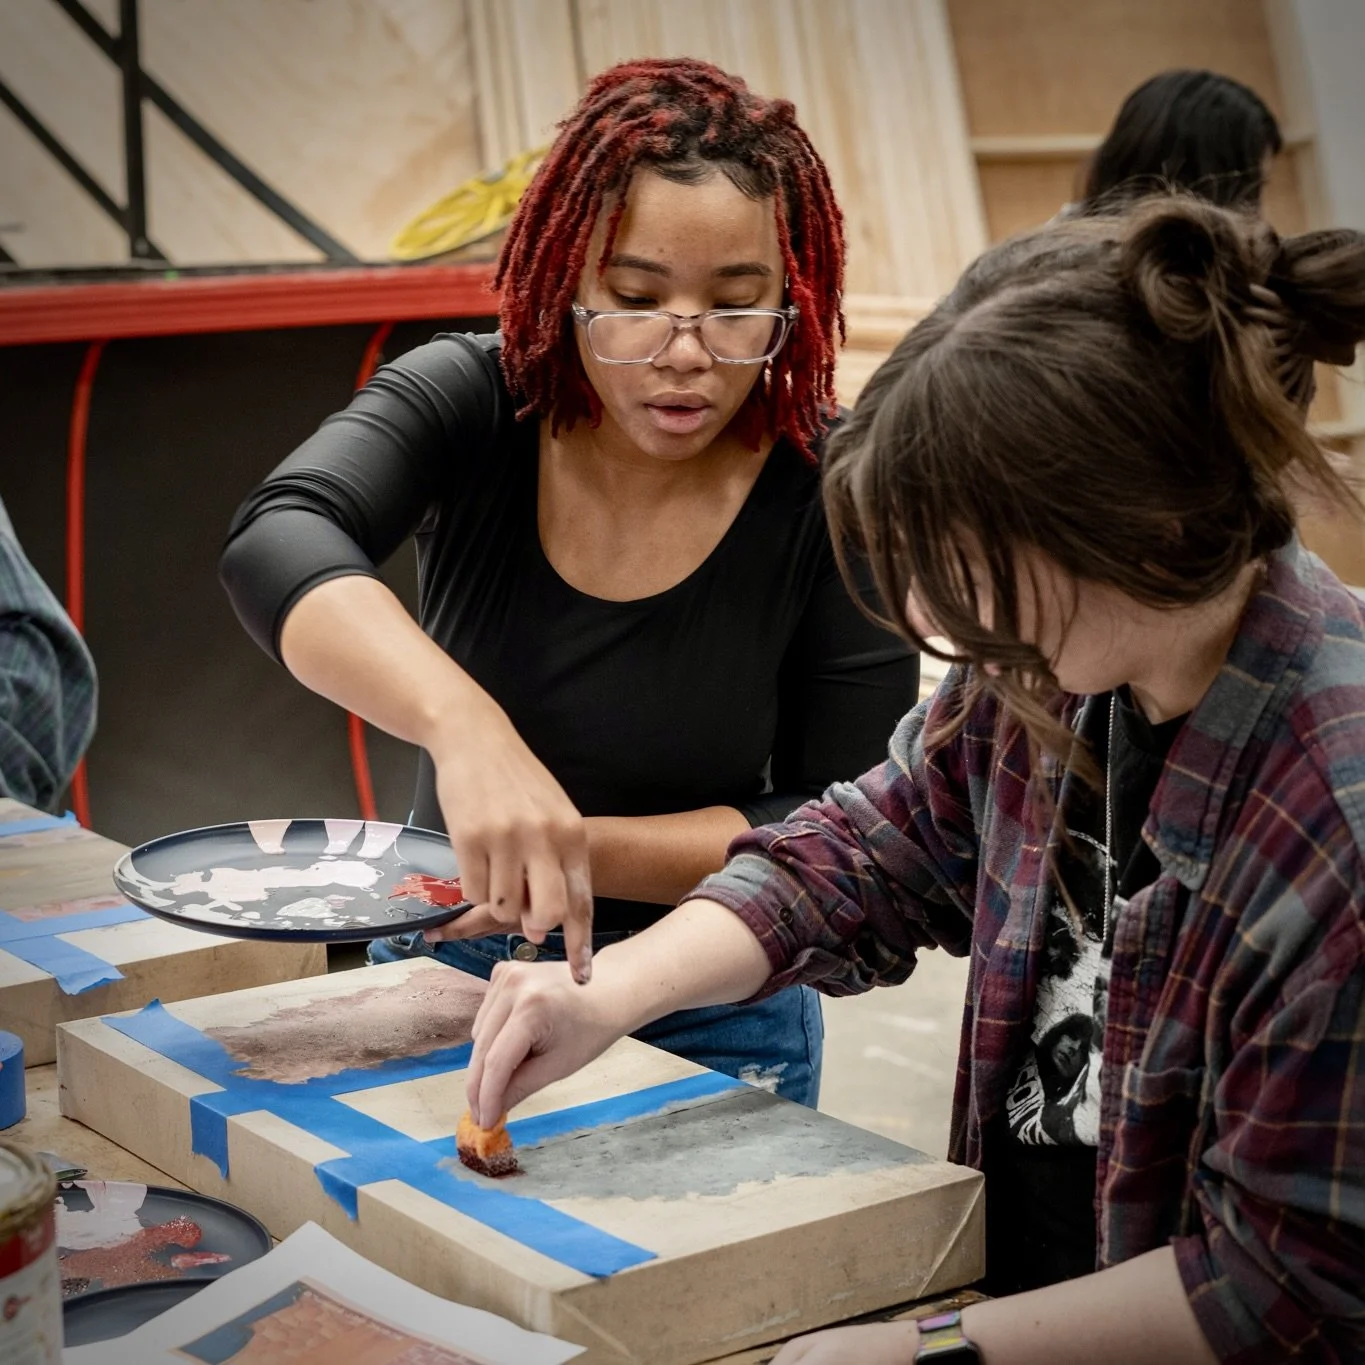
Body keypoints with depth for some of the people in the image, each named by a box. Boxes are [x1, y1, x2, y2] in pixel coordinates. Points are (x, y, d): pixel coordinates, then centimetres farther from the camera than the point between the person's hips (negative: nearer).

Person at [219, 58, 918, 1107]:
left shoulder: (833, 493, -18)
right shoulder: (469, 401, -17)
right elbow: (276, 547, -36)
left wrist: (586, 852, -29)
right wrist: (466, 729, -54)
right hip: (438, 970, 2)